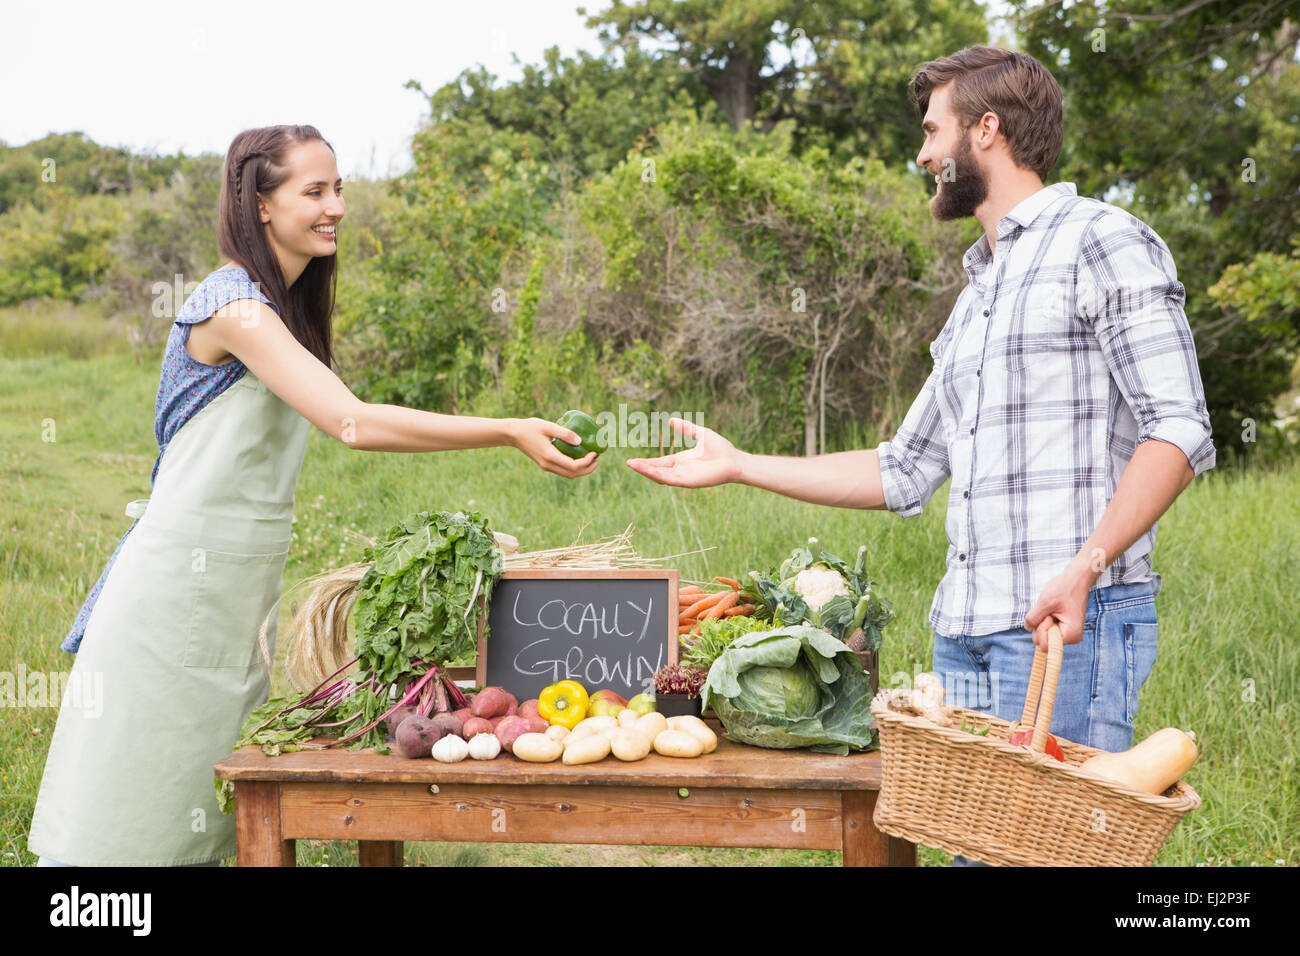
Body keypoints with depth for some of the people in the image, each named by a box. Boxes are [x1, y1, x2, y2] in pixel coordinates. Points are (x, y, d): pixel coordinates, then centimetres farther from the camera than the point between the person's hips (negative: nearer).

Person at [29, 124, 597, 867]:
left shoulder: (284, 305, 13)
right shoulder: (235, 304, -17)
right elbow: (355, 424, -26)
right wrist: (511, 432, -27)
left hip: (241, 585, 9)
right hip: (183, 577, -9)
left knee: (200, 798, 11)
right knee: (132, 804, -2)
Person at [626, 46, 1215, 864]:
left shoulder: (1104, 243, -2)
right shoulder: (977, 296, 24)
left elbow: (1179, 430, -11)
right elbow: (904, 473, 26)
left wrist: (1084, 568, -23)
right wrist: (738, 466, 24)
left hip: (1070, 623, -8)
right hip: (965, 628, 8)